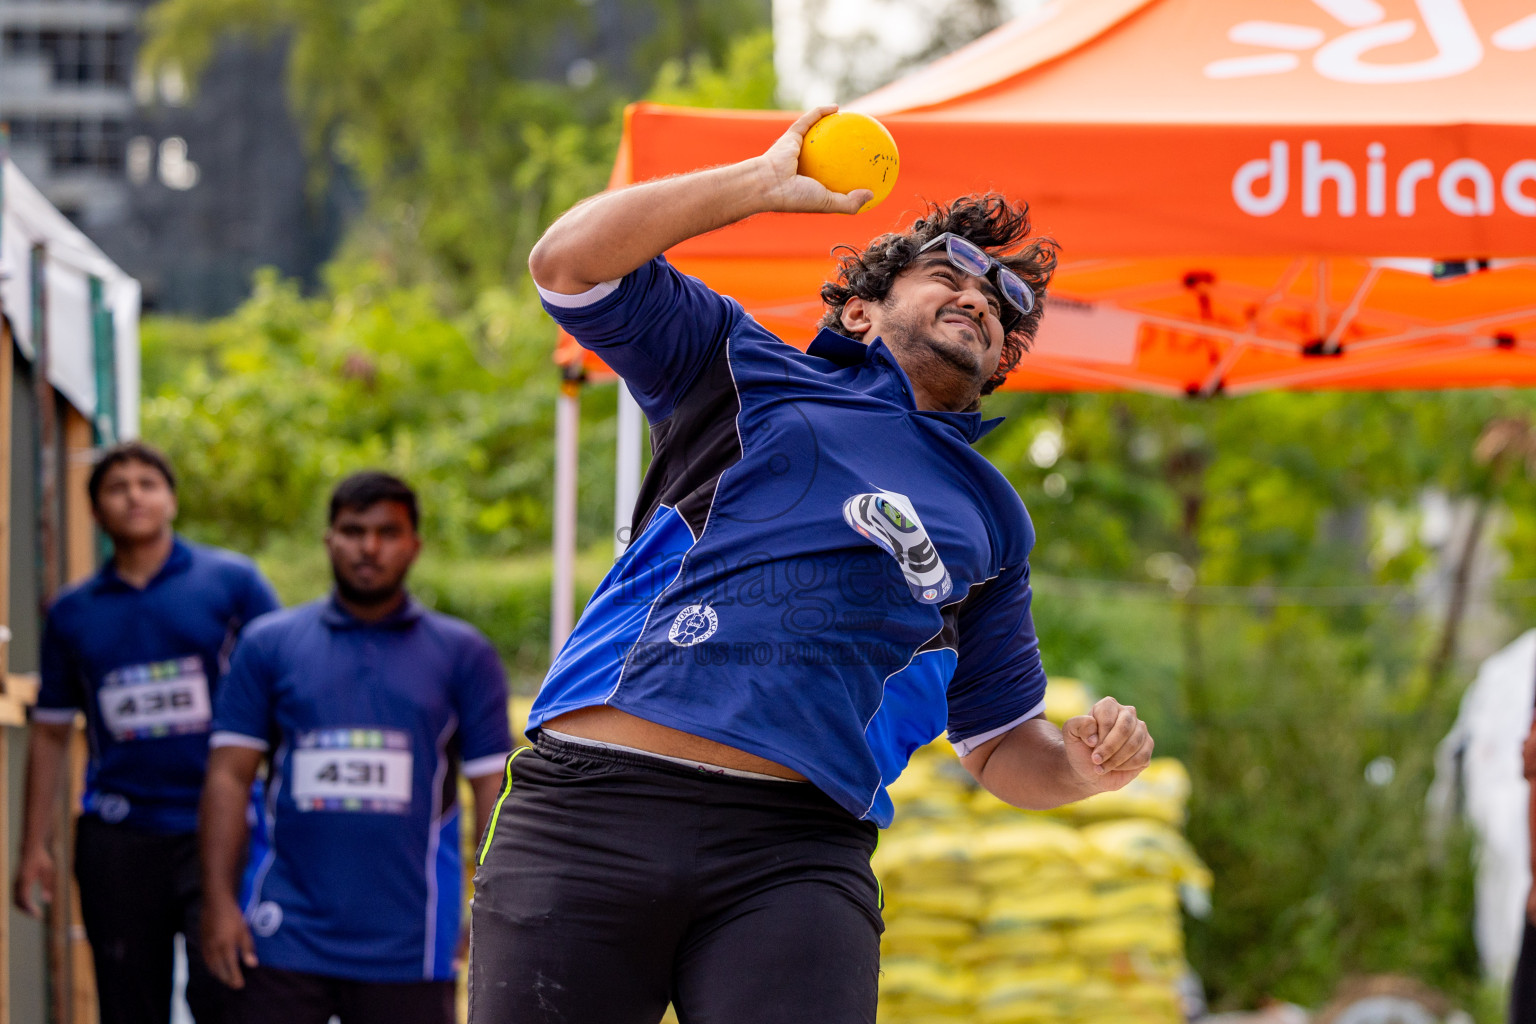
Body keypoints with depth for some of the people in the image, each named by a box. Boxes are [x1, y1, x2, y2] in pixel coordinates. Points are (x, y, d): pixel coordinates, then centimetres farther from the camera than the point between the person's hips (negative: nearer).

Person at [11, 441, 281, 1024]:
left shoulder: (231, 582, 4)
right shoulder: (73, 613, 12)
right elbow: (50, 732, 16)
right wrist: (34, 847, 11)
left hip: (218, 830, -3)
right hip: (117, 838, 3)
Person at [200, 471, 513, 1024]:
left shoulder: (463, 655, 8)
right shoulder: (268, 645, 8)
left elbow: (492, 787, 5)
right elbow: (229, 775, 5)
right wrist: (219, 901, -5)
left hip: (407, 950, 0)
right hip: (285, 936, 0)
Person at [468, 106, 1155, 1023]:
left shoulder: (989, 520, 25)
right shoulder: (743, 368, 20)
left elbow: (1004, 745, 28)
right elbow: (569, 262, 10)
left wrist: (1085, 765, 4)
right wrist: (770, 180, 13)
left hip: (793, 853, 1)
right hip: (586, 810, -1)